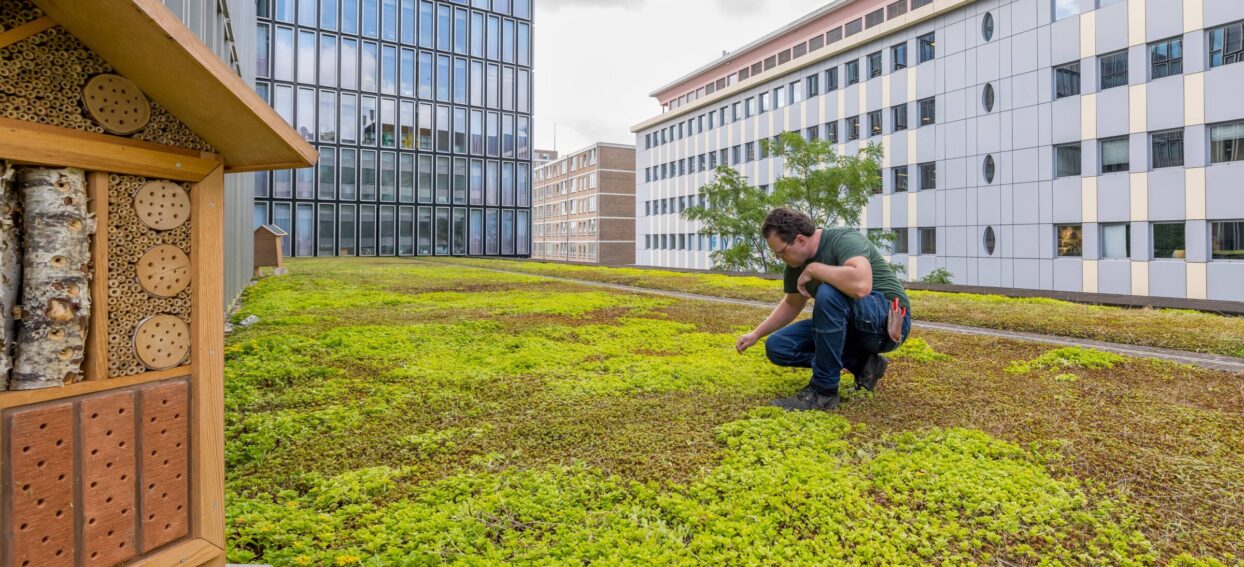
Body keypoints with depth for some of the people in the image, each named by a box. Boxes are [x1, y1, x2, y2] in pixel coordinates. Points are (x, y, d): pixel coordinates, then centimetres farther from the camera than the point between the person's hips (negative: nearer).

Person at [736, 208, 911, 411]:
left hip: (886, 321, -8)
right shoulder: (796, 263, -2)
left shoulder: (845, 239, -24)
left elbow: (861, 286, -44)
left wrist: (813, 268, -30)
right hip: (851, 325, 8)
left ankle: (824, 391, -22)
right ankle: (861, 364, 1)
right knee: (777, 346, -3)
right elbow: (792, 304, 15)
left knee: (828, 293, -36)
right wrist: (756, 334, 11)